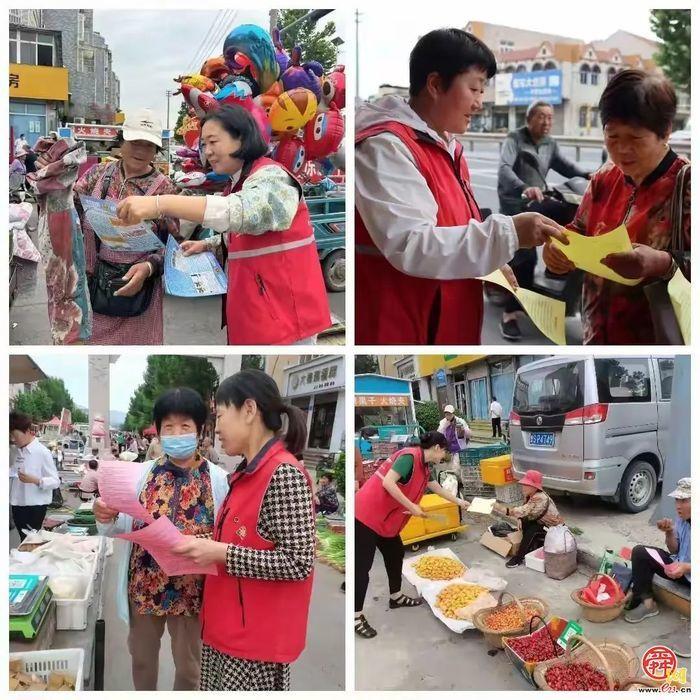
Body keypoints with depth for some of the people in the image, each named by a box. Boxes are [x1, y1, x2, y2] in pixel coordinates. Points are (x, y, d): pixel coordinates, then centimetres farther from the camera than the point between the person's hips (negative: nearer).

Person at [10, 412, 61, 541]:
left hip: (35, 505, -6)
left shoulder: (42, 452, -13)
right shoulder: (17, 451, 6)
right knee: (23, 540, 16)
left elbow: (56, 481, -15)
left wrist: (35, 480, -29)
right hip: (17, 504, 6)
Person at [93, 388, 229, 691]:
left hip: (191, 589, -2)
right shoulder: (141, 473, -2)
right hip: (143, 586, 3)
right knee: (141, 657, 21)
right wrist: (105, 518, -20)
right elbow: (121, 527, 1)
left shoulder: (219, 480, -10)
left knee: (187, 665, 16)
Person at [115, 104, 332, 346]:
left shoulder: (270, 177, -16)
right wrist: (207, 245, 10)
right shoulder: (238, 183, 15)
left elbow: (241, 212, -36)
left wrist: (160, 204, -42)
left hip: (283, 311, -9)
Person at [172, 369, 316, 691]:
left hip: (257, 638, -8)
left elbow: (298, 563, -22)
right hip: (226, 628, 8)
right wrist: (203, 546, 1)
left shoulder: (285, 474, -18)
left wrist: (222, 554, -21)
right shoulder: (246, 473, 9)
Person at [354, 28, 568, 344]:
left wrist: (489, 263, 5)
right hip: (399, 328, -9)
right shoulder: (385, 146, -17)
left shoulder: (448, 147, 13)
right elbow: (409, 246, -27)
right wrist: (507, 233, -28)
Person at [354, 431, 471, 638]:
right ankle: (356, 617, 0)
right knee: (362, 565, -5)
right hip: (367, 514, -10)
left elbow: (438, 489, 30)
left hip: (385, 518, 10)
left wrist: (459, 502, 41)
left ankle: (396, 597, 37)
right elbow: (388, 483, -26)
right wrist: (412, 507, -20)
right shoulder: (409, 457, -18)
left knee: (395, 553, 20)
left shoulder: (425, 467, 12)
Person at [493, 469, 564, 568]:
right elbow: (525, 511, 1)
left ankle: (519, 557, -19)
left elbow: (524, 511, -41)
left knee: (532, 529, -27)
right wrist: (520, 519, -21)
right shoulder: (530, 495, -5)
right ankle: (530, 549, -2)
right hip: (544, 524, 9)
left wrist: (502, 509, -45)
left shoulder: (540, 498, -32)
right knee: (525, 522, -11)